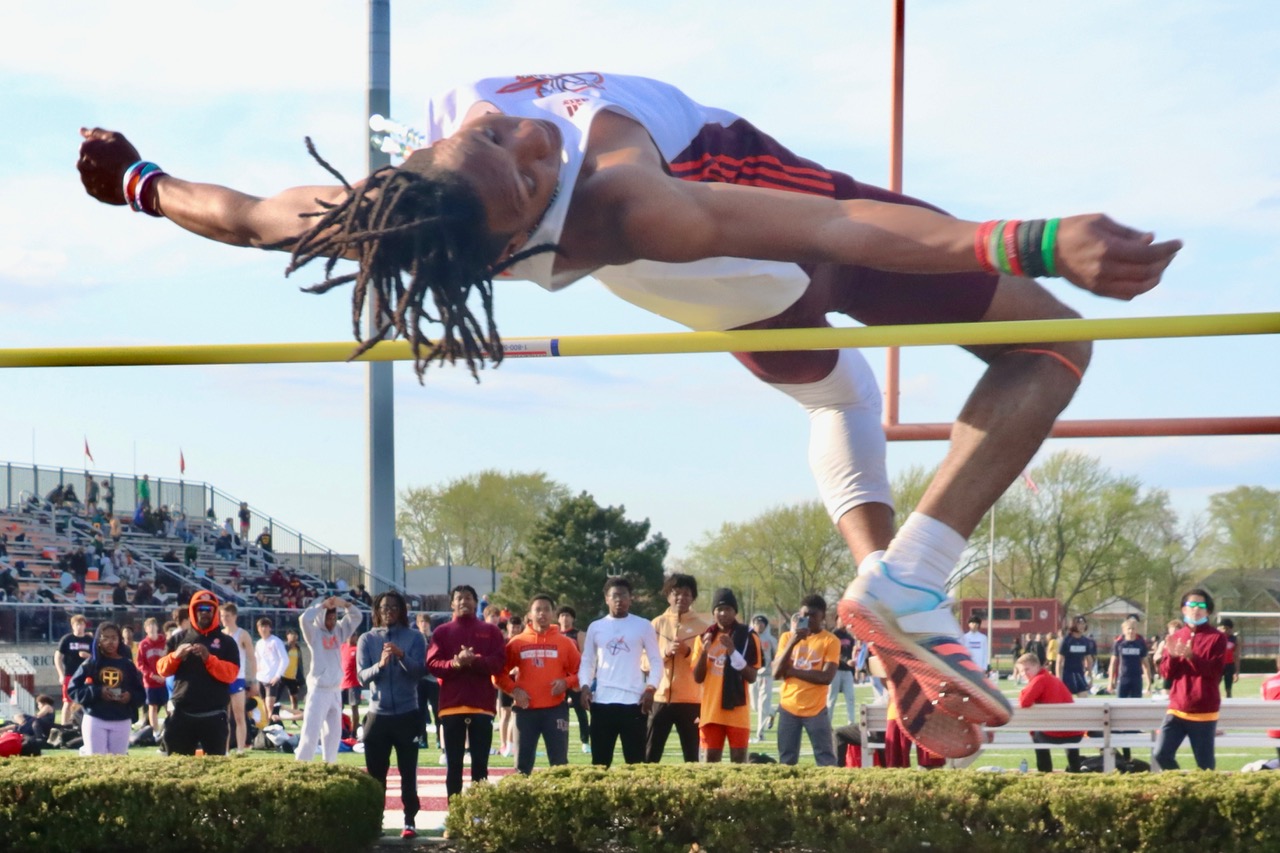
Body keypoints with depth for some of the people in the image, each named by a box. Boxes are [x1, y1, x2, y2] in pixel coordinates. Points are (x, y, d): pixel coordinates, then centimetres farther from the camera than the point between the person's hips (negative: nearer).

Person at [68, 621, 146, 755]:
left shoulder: (127, 665, 5)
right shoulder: (91, 663, 1)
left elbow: (141, 695, 9)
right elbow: (73, 690, -2)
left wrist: (131, 697, -13)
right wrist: (96, 692, -15)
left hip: (121, 722, 2)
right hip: (95, 720, -2)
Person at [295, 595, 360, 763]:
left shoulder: (339, 630, 8)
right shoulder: (314, 632, -8)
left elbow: (356, 617, 7)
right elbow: (304, 619, -27)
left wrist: (344, 603, -10)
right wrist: (322, 605, -19)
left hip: (336, 690, 6)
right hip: (319, 690, -6)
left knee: (334, 732, 13)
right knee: (311, 732, -11)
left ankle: (329, 764, 22)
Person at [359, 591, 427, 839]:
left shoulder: (413, 637, 0)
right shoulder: (367, 639, 3)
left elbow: (418, 672, -9)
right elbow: (362, 676, -4)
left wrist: (402, 656, -26)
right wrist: (380, 665, -23)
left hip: (407, 713, -1)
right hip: (377, 713, 1)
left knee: (408, 772, 1)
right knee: (375, 773, 5)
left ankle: (409, 821, 4)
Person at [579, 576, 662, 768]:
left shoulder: (643, 625, 5)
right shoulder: (595, 627, 10)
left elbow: (656, 660, 5)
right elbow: (587, 662, 12)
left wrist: (651, 688, -9)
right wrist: (585, 686, -5)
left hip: (634, 701, -2)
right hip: (602, 701, 2)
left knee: (635, 760, 0)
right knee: (600, 760, 5)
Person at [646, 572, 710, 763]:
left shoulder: (702, 625, 3)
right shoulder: (658, 623, 8)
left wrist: (688, 652, -16)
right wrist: (666, 652, -12)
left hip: (691, 699, -1)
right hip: (661, 697, 1)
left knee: (691, 756, 2)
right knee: (650, 754, -1)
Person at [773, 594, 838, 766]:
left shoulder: (830, 641, -4)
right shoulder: (787, 637, 6)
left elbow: (827, 677, -15)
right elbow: (776, 673, -4)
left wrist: (792, 671, -11)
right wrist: (792, 642, -15)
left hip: (816, 710, -3)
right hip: (788, 708, 3)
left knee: (826, 759, -3)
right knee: (786, 760, 5)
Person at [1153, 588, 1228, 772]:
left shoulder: (1217, 638, -1)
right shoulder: (1176, 637, 11)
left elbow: (1215, 671, -11)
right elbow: (1166, 672, 7)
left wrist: (1191, 656, -23)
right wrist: (1172, 656, -13)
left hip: (1204, 712, -3)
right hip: (1177, 709, 4)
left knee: (1205, 764, 0)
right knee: (1160, 755, -7)